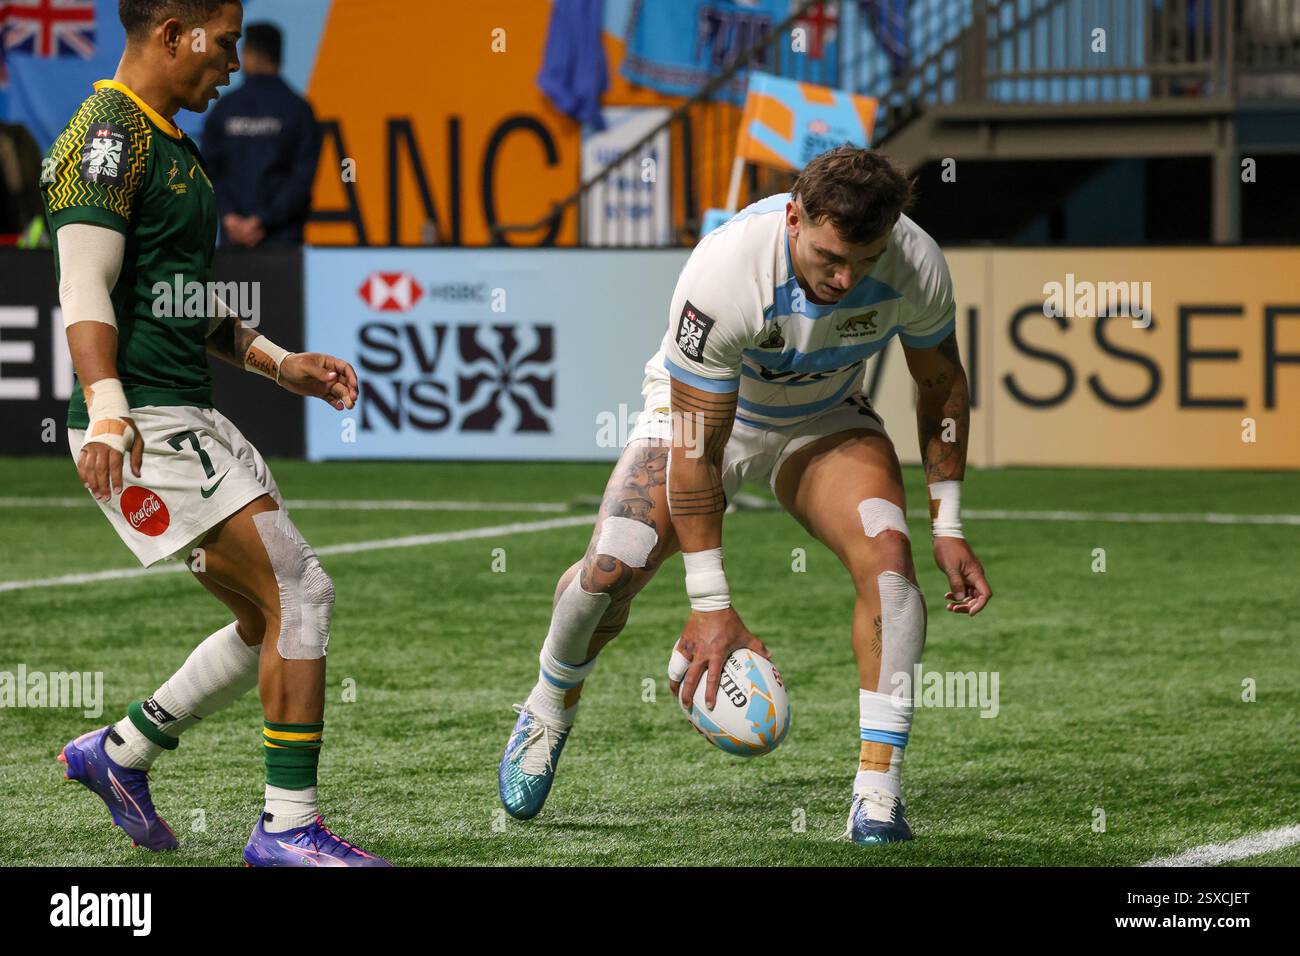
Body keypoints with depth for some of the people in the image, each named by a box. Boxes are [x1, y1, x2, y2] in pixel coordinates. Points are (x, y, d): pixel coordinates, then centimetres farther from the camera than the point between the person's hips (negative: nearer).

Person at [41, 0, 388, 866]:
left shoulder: (169, 145, 21)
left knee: (273, 617, 12)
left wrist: (277, 363, 24)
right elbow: (85, 290, -20)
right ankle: (288, 827, -8)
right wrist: (106, 411, -31)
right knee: (300, 592, -13)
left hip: (191, 419, 10)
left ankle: (121, 752, 24)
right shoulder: (109, 136, -11)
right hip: (145, 427, -10)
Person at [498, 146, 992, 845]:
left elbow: (942, 387, -4)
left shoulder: (917, 266, -27)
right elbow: (695, 446, -31)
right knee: (612, 567, -20)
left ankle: (878, 790, -22)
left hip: (825, 420, 2)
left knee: (886, 552, -26)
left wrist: (948, 529, -4)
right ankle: (549, 712, 14)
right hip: (701, 411, -2)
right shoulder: (725, 271, -38)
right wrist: (710, 606, -30)